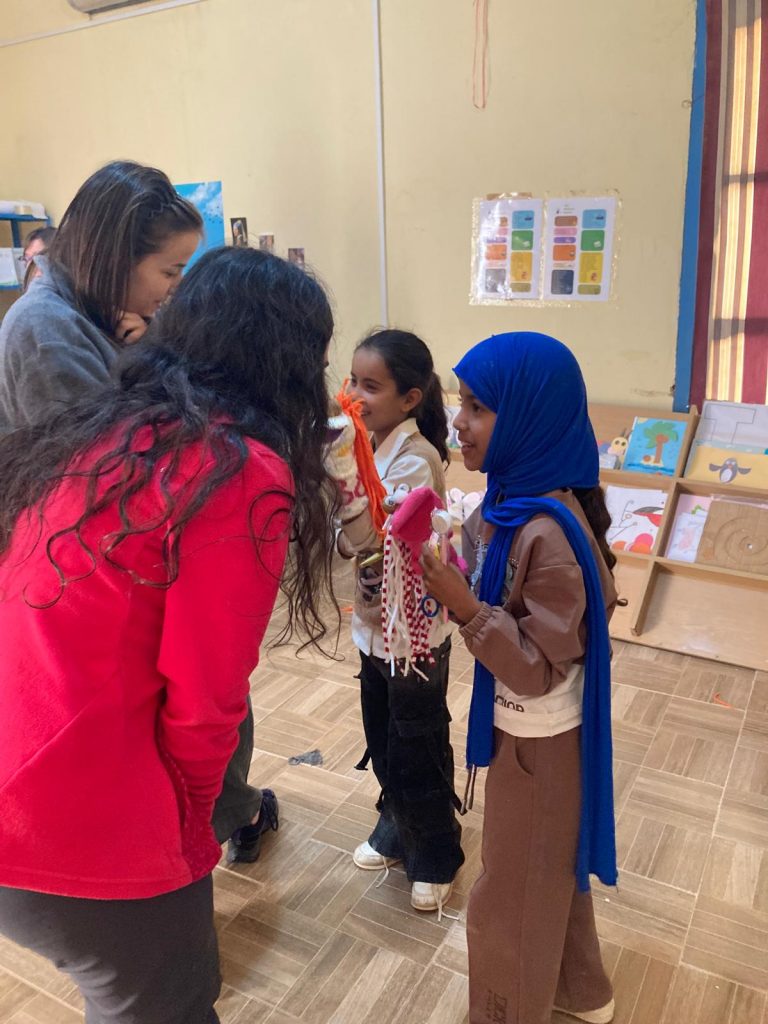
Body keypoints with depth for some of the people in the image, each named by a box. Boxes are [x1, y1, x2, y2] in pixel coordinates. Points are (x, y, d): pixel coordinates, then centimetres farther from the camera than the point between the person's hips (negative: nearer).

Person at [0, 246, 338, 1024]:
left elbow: (81, 639, 11)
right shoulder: (244, 473, -16)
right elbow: (202, 698, -16)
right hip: (87, 835, -7)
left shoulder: (89, 434, 7)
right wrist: (188, 824, 2)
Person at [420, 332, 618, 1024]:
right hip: (530, 726, 9)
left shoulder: (549, 533, -31)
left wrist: (465, 609, -35)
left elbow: (542, 666, -26)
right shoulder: (512, 499, -5)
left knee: (514, 893, 15)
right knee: (549, 870, 29)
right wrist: (444, 571, -8)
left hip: (537, 736, -9)